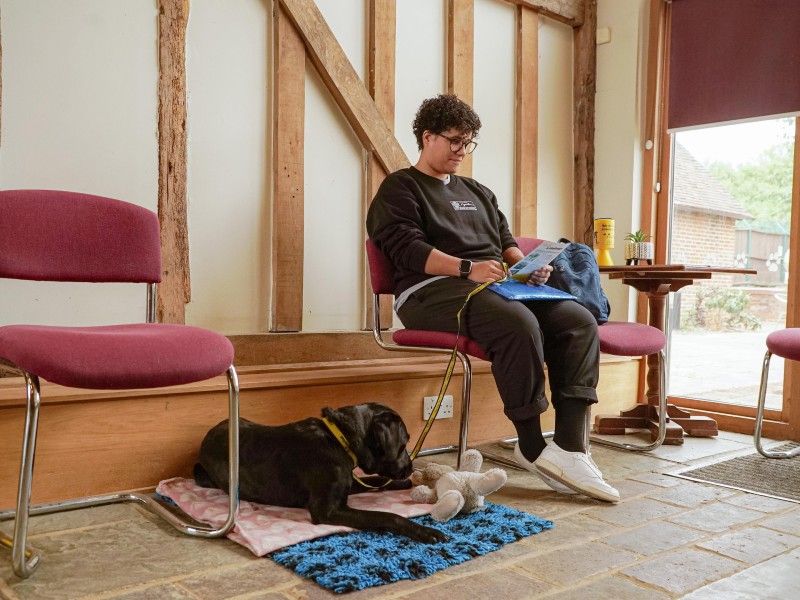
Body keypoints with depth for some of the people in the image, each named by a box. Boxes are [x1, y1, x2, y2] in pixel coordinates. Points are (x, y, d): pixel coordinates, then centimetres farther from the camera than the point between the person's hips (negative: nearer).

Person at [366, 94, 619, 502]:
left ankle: (569, 446, -22)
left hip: (497, 286, 8)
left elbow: (506, 240, 25)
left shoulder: (478, 192, 30)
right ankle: (532, 448, -21)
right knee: (518, 323, -35)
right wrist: (466, 268, -22)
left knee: (580, 321, -15)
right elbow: (407, 248, -8)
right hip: (432, 289, -7)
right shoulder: (399, 187, 8)